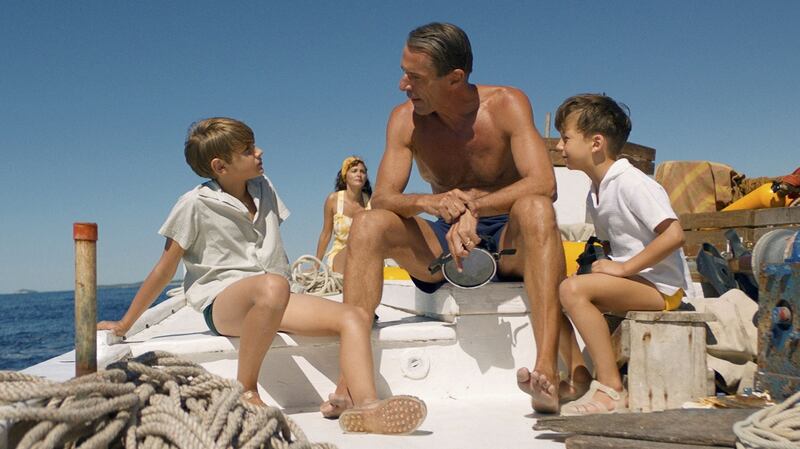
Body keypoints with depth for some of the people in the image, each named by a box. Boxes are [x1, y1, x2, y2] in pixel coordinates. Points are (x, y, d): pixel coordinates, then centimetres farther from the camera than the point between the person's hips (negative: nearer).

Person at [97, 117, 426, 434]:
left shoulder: (263, 189, 12)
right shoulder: (195, 204, -5)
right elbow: (165, 268, 1)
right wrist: (124, 324, 4)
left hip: (270, 301, 6)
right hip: (221, 302, -6)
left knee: (355, 318, -17)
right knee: (272, 286, -42)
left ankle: (366, 407, -39)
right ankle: (246, 392, -28)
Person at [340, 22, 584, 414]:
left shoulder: (506, 105, -12)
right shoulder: (405, 120, -4)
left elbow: (543, 184, -24)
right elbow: (382, 199, -12)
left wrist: (472, 205, -37)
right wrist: (429, 202, -33)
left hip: (508, 240, -2)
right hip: (442, 243, 3)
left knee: (535, 208, -36)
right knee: (367, 225, -22)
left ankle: (547, 368, -46)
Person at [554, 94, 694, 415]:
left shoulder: (631, 183, -15)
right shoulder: (595, 194, 14)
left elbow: (674, 235, -24)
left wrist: (622, 268, -21)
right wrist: (603, 264, 0)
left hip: (660, 285, -10)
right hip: (632, 281, 10)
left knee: (574, 289, -26)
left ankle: (611, 390, -24)